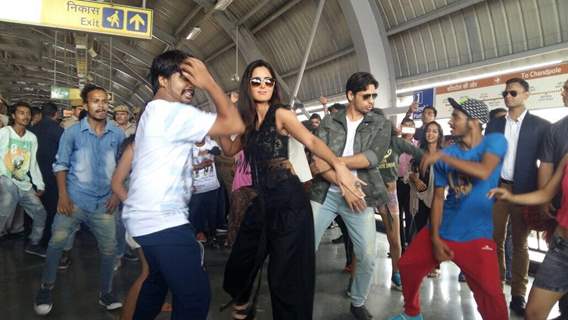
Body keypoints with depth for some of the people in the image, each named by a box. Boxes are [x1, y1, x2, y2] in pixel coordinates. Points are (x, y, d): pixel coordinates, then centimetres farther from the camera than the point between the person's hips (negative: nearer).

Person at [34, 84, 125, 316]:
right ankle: (46, 289, 22)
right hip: (74, 199, -2)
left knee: (109, 249, 5)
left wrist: (116, 193, 2)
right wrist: (63, 196, -10)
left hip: (103, 203, 2)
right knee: (57, 243, -1)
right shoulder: (72, 132, -5)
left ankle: (106, 294, 23)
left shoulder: (118, 134, 0)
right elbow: (61, 164, -2)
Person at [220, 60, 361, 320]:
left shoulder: (280, 114, -5)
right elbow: (230, 149, 22)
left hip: (288, 199, -6)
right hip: (262, 201, 7)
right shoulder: (249, 121, 14)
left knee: (286, 274, -3)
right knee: (239, 263, 17)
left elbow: (311, 141, -19)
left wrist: (338, 165, -37)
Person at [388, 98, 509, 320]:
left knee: (491, 295, -13)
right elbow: (438, 197, 2)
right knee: (407, 267, 9)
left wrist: (442, 156, -23)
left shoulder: (495, 141, -7)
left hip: (476, 235, -4)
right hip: (442, 230, 4)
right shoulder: (445, 156, 1)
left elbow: (484, 172, -28)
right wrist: (435, 238, -6)